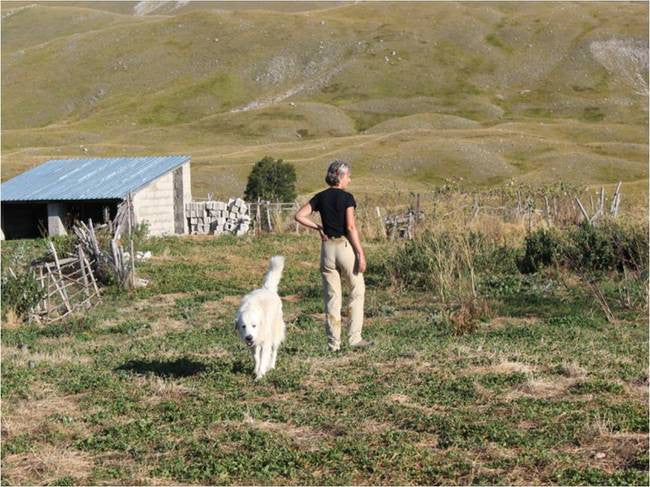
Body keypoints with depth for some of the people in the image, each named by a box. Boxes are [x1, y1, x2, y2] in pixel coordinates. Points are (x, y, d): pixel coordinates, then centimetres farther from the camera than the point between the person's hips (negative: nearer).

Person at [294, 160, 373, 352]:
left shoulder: (321, 197, 5)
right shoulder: (347, 198, -8)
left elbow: (299, 216, 0)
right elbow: (351, 227, -15)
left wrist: (318, 228, 6)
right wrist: (361, 253, -13)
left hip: (327, 247, 4)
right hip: (346, 246, -4)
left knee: (331, 296, 8)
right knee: (357, 291, 10)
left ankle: (334, 343, 7)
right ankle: (354, 337, 3)